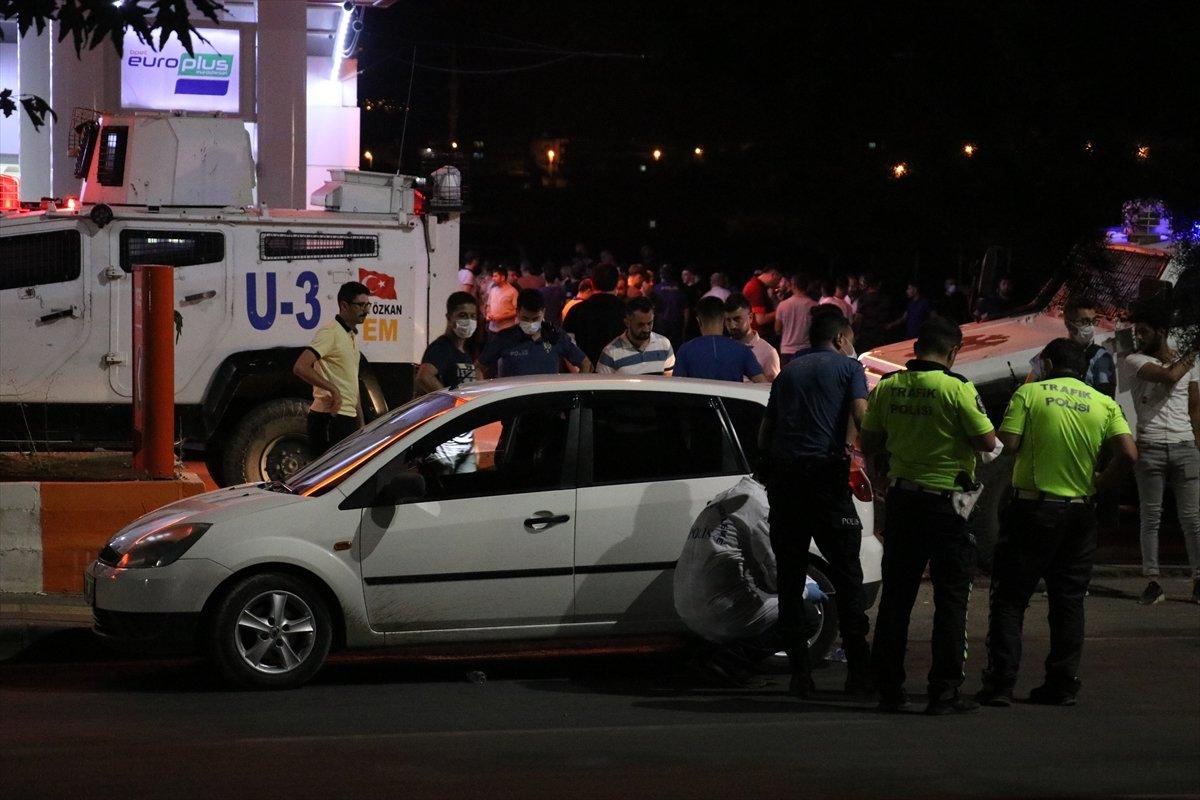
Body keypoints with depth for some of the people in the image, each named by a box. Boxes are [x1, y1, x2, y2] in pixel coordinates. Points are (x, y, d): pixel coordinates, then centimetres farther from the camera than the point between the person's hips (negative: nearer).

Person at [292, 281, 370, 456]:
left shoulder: (351, 336, 21)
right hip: (330, 420, -10)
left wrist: (361, 424, 23)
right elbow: (300, 367, -23)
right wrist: (333, 389, -22)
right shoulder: (330, 332, -10)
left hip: (348, 418, 10)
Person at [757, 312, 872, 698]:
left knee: (790, 579, 6)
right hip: (825, 474, -4)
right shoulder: (848, 367, 6)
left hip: (783, 474, 4)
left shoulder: (788, 370, 20)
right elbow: (861, 417, -10)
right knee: (846, 574, 3)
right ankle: (858, 669, 1)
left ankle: (800, 672, 3)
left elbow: (764, 435, 21)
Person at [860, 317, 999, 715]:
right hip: (946, 500, -5)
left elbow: (868, 446, 7)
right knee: (950, 599, 2)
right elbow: (987, 442, -11)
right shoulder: (956, 388, -14)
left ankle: (888, 688, 14)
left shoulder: (887, 387, 1)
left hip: (901, 498, 5)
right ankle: (944, 692, 0)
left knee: (895, 595, 12)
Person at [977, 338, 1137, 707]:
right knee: (1068, 601, 12)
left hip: (1032, 510, -3)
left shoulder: (1029, 393, -4)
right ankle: (1062, 685, 12)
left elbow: (1007, 443, -12)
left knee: (1009, 598, 2)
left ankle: (1000, 684, -4)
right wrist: (1099, 485, 6)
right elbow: (1128, 453, -7)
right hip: (1079, 512, 3)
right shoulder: (1104, 404, 4)